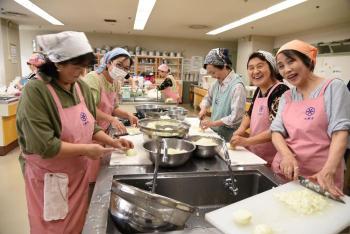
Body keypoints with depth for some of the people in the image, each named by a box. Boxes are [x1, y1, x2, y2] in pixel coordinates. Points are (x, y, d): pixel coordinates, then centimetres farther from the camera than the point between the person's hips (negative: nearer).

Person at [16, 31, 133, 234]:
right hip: (50, 177, -6)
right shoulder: (36, 91, -21)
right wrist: (86, 150, -21)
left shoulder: (82, 87, -1)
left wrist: (112, 141, -5)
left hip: (79, 172, 6)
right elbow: (44, 146, -26)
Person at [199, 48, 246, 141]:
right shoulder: (218, 82, 3)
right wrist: (203, 108, -1)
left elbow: (236, 117, -23)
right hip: (215, 130, 7)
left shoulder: (237, 86, -21)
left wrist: (213, 123, -20)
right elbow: (208, 97, 18)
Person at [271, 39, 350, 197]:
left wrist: (328, 171, -26)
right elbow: (277, 131, 1)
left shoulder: (333, 87, -4)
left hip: (319, 176, -4)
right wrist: (287, 155, -19)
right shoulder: (286, 97, 9)